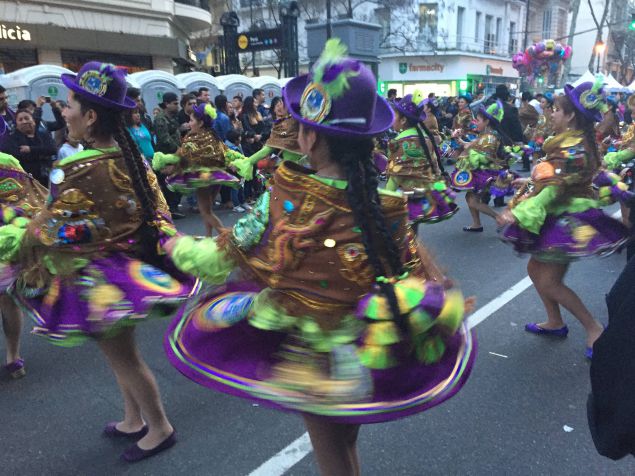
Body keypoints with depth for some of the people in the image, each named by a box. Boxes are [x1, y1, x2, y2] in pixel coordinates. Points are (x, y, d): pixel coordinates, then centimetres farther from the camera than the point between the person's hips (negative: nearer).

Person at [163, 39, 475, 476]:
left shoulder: (285, 201, -22)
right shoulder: (386, 202, -12)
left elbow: (224, 260, -12)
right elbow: (414, 268, -4)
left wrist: (181, 247, 7)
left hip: (311, 354, -3)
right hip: (370, 353, 4)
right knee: (346, 440, 29)